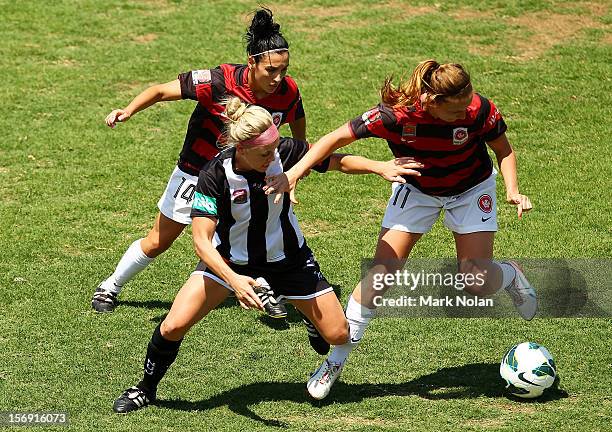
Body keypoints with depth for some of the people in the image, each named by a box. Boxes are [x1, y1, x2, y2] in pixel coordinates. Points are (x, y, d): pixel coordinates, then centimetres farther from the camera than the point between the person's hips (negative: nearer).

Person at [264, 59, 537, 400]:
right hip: (416, 189, 0)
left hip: (471, 189, 0)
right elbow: (337, 139, -26)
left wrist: (513, 190, -26)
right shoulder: (396, 114, -35)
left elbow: (504, 150, -11)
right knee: (381, 272, -10)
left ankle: (511, 275, 32)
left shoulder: (480, 110, -32)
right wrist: (294, 173, -37)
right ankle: (337, 361, 3)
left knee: (478, 284, -7)